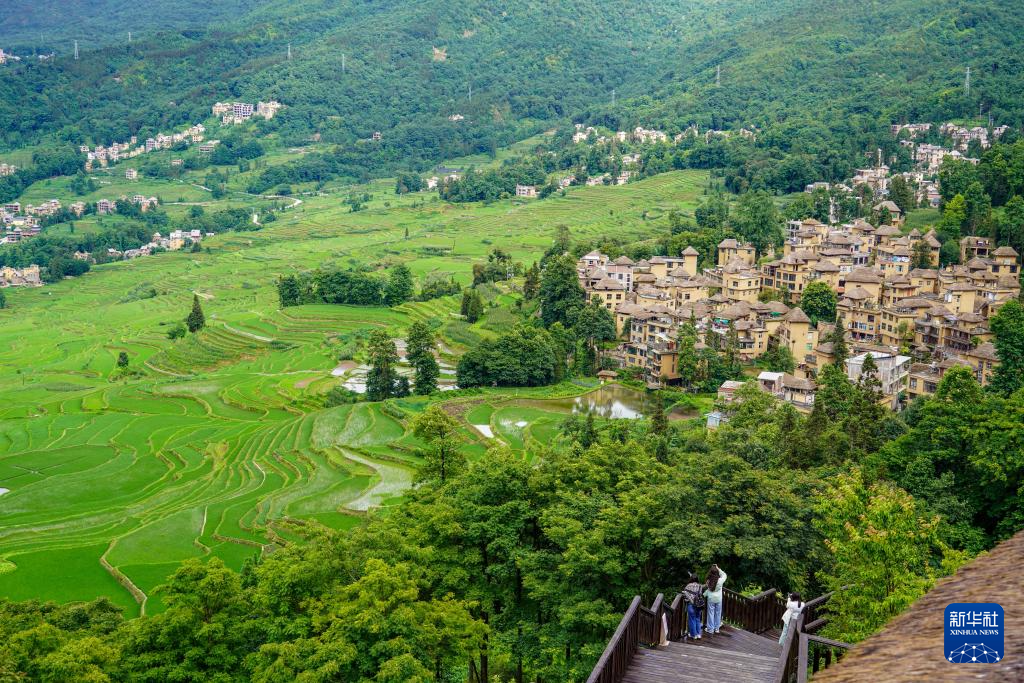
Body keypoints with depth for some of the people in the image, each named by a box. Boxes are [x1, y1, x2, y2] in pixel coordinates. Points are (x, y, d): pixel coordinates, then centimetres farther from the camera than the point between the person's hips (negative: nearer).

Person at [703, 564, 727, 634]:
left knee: (711, 613, 9)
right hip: (718, 599, 0)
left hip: (711, 599, 0)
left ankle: (710, 629, 15)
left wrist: (704, 595, 13)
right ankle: (716, 628, 22)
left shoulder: (709, 581, -15)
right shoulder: (720, 581, -16)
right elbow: (724, 575, 4)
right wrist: (718, 569, -1)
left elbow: (707, 590, -4)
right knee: (718, 613, 14)